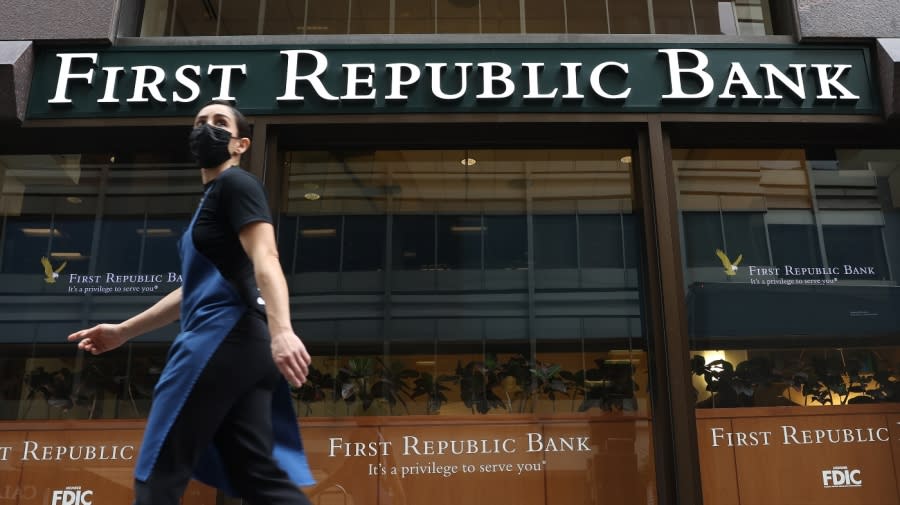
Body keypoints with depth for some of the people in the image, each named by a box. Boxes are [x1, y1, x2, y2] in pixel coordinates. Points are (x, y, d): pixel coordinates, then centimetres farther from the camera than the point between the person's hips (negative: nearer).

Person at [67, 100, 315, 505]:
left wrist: (281, 330, -33)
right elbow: (196, 290, 33)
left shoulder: (235, 183, 0)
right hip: (236, 341, 10)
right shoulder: (213, 198, 28)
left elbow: (264, 257, -18)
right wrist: (123, 331, 35)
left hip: (224, 336, -10)